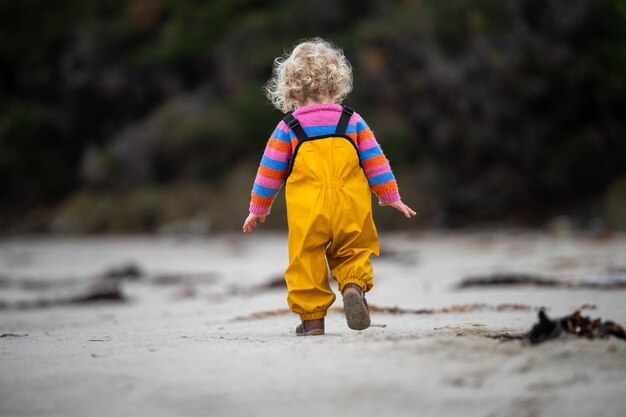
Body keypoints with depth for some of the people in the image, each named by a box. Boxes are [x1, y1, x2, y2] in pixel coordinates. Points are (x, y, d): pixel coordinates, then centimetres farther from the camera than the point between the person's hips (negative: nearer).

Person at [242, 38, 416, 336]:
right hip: (350, 209, 1)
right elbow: (375, 161, 8)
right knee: (353, 253, 15)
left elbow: (269, 171, 8)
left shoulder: (287, 129, 3)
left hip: (307, 213, -1)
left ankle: (312, 316, 5)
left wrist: (258, 208, 20)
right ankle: (355, 284, -13)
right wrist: (391, 197, 19)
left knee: (306, 260, 7)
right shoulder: (352, 121, 6)